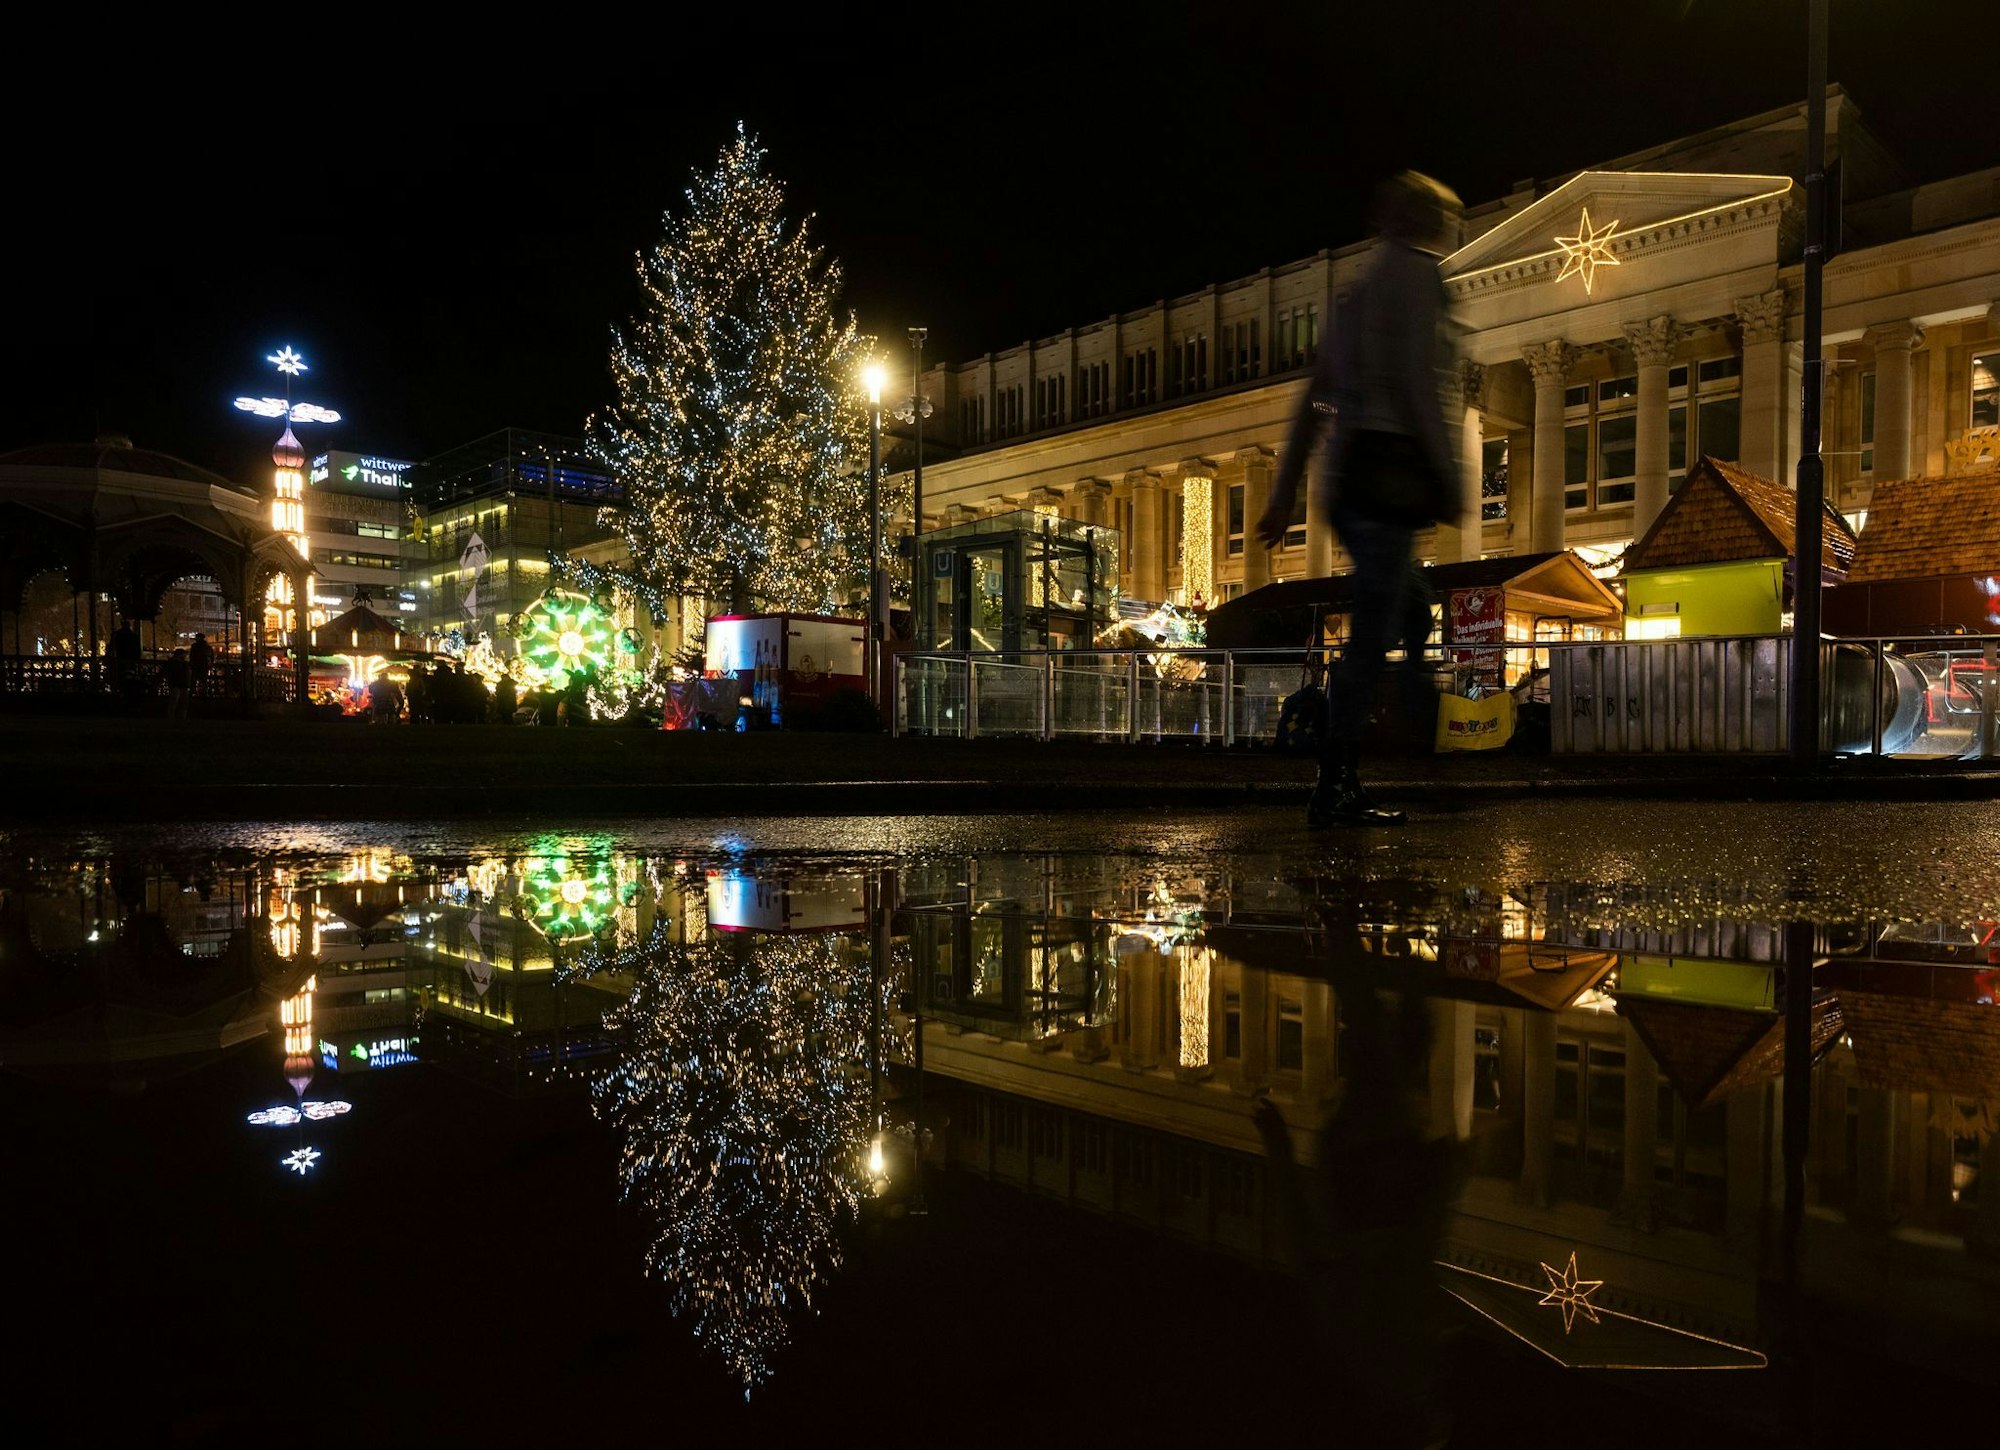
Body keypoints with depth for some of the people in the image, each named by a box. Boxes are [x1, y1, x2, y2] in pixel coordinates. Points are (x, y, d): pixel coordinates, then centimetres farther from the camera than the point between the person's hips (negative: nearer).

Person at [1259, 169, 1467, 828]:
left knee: (1414, 622, 16)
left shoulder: (1362, 288, 24)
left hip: (1348, 477, 9)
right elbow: (1417, 383, -14)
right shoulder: (1416, 273, -1)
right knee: (1372, 637, -9)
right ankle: (1335, 791, -8)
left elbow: (1313, 402, 21)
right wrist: (1450, 479, -12)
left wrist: (1284, 497, 20)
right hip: (1390, 472, -9)